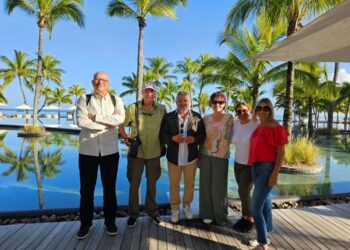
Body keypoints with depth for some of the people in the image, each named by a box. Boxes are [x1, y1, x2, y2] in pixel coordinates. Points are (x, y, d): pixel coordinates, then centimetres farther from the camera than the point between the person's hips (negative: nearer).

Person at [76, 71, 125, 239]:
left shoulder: (116, 100, 5)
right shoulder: (84, 99, 3)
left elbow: (120, 119, -14)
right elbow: (81, 121, -14)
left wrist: (95, 117, -13)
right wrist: (108, 124, -11)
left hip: (110, 151, 1)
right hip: (88, 151, 0)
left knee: (109, 188, 11)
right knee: (86, 189, 10)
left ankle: (110, 222, 29)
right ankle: (85, 223, 29)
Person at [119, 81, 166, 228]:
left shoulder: (162, 109, -2)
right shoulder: (133, 108, -7)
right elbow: (120, 124, 2)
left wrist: (163, 143, 4)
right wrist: (125, 137, -9)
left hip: (154, 152, 2)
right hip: (136, 152, -1)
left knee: (152, 183, 16)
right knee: (134, 184, 10)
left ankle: (152, 211, 35)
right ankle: (133, 214, 28)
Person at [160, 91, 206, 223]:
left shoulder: (197, 117, -2)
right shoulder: (168, 117, -4)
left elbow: (203, 135, -1)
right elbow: (162, 135, -5)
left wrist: (194, 139, -21)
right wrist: (173, 138, -23)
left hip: (191, 157, 1)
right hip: (173, 157, -1)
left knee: (190, 184, 16)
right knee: (174, 184, 12)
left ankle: (187, 205, 38)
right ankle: (175, 208, 30)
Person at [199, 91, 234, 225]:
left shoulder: (229, 118, -3)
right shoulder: (206, 119, 6)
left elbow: (229, 138, 1)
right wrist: (199, 155, 8)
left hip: (221, 157, -3)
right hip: (205, 155, 3)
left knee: (219, 187, 4)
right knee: (206, 185, 8)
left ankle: (220, 215, 23)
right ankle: (207, 213, 23)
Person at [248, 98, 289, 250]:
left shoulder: (276, 127, -11)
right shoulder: (257, 127, 10)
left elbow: (281, 152, -13)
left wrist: (275, 173, -19)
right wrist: (253, 168, 11)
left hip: (267, 168, -7)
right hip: (255, 168, 8)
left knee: (255, 207, -9)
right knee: (265, 202, 20)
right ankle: (265, 235, 35)